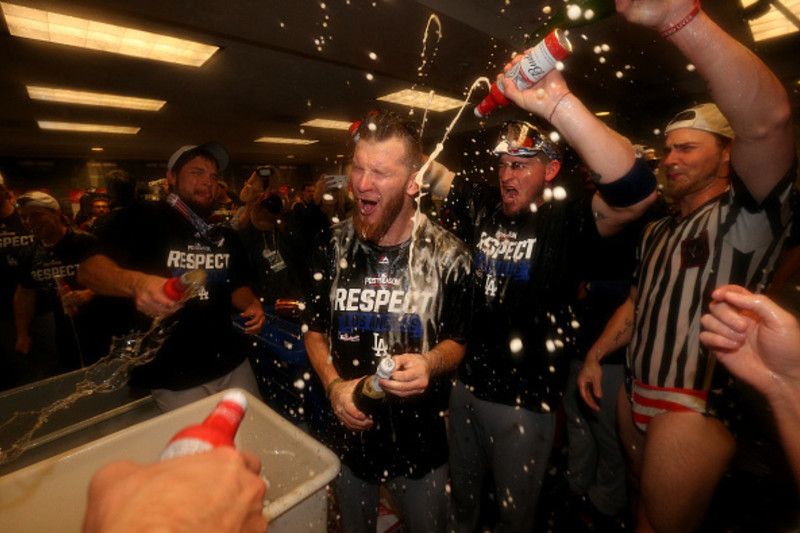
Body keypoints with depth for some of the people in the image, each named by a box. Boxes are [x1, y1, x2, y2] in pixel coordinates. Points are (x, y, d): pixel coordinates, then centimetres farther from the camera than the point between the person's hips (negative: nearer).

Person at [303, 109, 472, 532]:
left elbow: (456, 340, -4)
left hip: (420, 439, -1)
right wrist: (333, 385, -15)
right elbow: (315, 331, 1)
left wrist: (430, 363, -26)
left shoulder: (447, 255, -15)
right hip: (349, 431, 2)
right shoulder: (333, 247, -9)